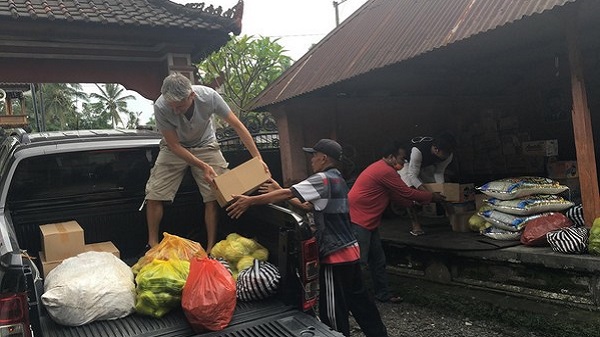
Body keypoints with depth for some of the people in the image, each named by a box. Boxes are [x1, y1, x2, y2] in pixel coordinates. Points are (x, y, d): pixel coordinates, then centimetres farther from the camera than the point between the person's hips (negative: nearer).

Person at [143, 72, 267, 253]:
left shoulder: (209, 96, -31)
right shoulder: (160, 107, -31)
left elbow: (237, 126, -22)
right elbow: (174, 145, -23)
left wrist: (258, 159, -24)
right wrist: (203, 166, -33)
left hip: (205, 146, 0)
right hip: (175, 148, 0)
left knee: (213, 196, -10)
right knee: (153, 195, -8)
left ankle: (211, 248, 2)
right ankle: (152, 245, 11)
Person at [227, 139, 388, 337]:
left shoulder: (323, 179, -16)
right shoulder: (337, 179, 14)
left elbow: (287, 194, -23)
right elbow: (309, 206, 18)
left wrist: (251, 201, -19)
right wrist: (278, 191, 18)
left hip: (336, 254, -10)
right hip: (350, 250, 10)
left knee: (333, 311, 3)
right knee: (358, 299, 21)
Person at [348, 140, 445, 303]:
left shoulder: (381, 168, 15)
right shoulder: (385, 171, -18)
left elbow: (396, 196, 19)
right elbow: (407, 193, -12)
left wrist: (416, 203, 12)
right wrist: (432, 196, 1)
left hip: (368, 221, 11)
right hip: (358, 221, -11)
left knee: (378, 260, 15)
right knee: (359, 262, -8)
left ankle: (383, 294, 25)